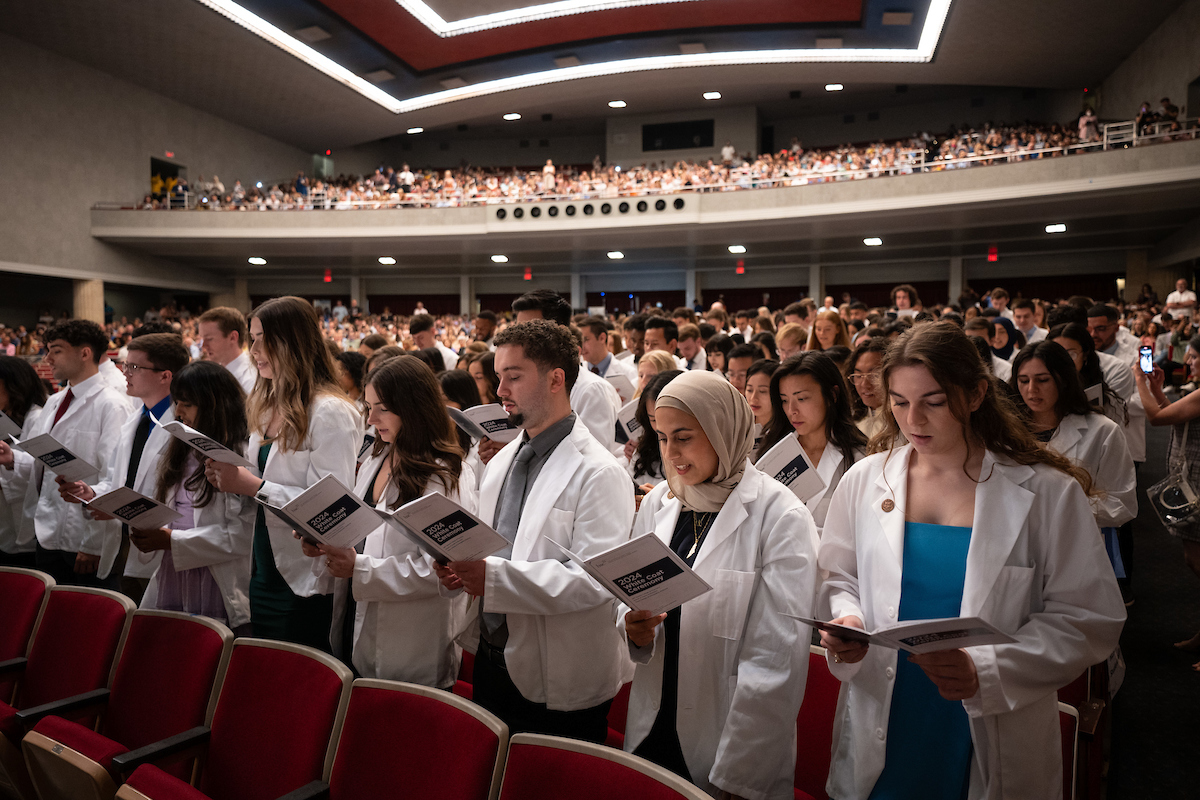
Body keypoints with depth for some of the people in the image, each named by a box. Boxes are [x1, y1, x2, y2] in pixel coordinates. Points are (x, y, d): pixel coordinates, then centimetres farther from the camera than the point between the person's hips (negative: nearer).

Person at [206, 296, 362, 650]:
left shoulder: (331, 413, -17)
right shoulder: (265, 406, 10)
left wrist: (255, 486, -23)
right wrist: (229, 476, -2)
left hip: (304, 584, -8)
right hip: (262, 573, 8)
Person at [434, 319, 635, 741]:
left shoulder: (598, 473, -17)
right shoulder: (501, 462, 11)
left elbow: (594, 580, -24)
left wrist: (495, 578, -30)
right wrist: (460, 570, -2)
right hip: (492, 664, 7)